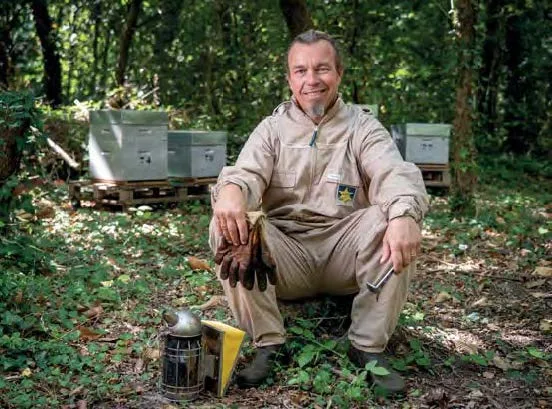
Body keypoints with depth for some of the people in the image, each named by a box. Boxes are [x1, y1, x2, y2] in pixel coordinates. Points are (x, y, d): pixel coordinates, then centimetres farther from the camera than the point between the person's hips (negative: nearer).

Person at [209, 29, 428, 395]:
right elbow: (247, 172, -10)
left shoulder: (362, 127, 4)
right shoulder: (273, 128, 8)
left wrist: (405, 215, -39)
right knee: (227, 224, -24)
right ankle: (268, 344, -16)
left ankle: (369, 347, -16)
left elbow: (394, 173, -15)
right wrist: (232, 191, -37)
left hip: (344, 254, 0)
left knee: (396, 222, -28)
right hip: (285, 256, 1)